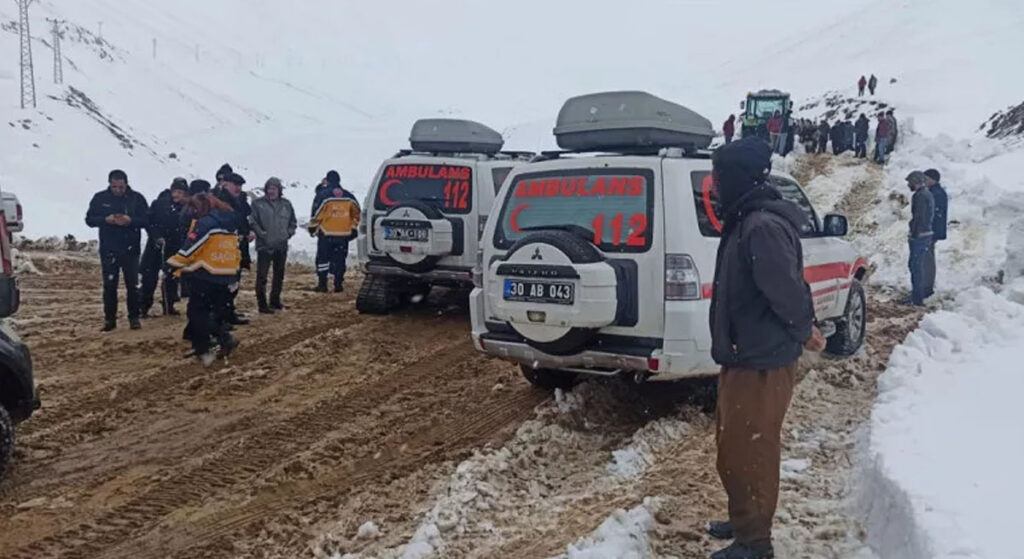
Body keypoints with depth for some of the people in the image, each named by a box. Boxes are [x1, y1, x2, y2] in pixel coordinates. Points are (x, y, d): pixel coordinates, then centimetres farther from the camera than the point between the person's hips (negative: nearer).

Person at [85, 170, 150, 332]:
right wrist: (105, 220, -16)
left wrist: (131, 220, -21)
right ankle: (109, 319, 12)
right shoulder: (100, 198, 2)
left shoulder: (136, 198, -1)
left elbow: (147, 219, -3)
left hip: (131, 249, -1)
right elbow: (89, 219, 3)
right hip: (108, 250, 1)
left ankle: (134, 317, 13)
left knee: (132, 285, 3)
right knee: (109, 285, 4)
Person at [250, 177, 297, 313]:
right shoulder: (258, 204, -6)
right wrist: (261, 233, -15)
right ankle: (262, 304, 1)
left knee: (279, 275, 15)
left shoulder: (286, 204, 8)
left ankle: (275, 300, 29)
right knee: (262, 276, -5)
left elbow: (293, 222, 17)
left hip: (281, 246, 5)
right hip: (264, 246, -5)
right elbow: (252, 221, -9)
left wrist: (288, 233, 5)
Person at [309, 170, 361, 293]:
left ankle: (322, 284, 6)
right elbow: (356, 213, 11)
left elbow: (316, 214, -8)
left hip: (326, 234, -3)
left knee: (323, 259, 7)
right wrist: (354, 229, 20)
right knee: (339, 260, 9)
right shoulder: (349, 196, 6)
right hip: (343, 234, 3)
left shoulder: (323, 195, -6)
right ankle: (338, 284, 9)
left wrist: (312, 228, 4)